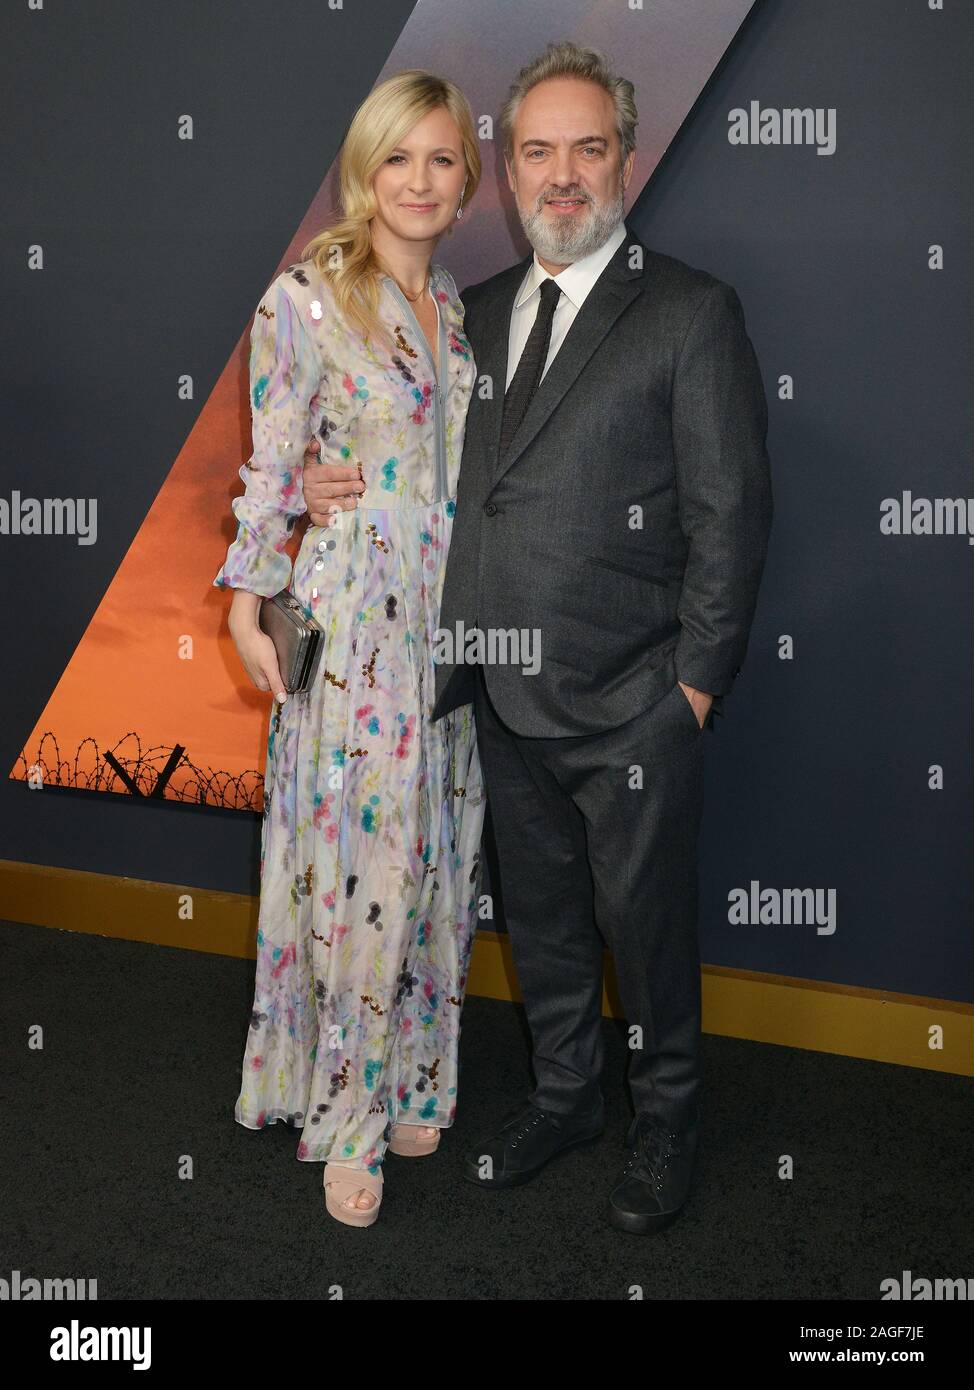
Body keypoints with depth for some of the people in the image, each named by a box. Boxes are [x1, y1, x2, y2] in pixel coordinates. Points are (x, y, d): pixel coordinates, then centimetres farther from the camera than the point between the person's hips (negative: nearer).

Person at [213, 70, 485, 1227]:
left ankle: (410, 1079, 31)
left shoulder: (461, 304, 12)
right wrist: (246, 604, -7)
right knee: (357, 861, -1)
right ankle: (345, 1114, 19)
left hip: (453, 616, 6)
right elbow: (272, 465, -5)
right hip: (351, 620, -5)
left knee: (435, 855, 12)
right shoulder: (306, 296, -5)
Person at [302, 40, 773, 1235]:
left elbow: (730, 511, -9)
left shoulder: (691, 311, -6)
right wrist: (330, 481, 1)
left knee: (644, 924, 10)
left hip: (633, 706, -5)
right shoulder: (479, 311, 12)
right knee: (538, 915, 19)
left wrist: (697, 681, -12)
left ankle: (665, 1122, 34)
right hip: (509, 697, 6)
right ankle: (564, 1094, 42)